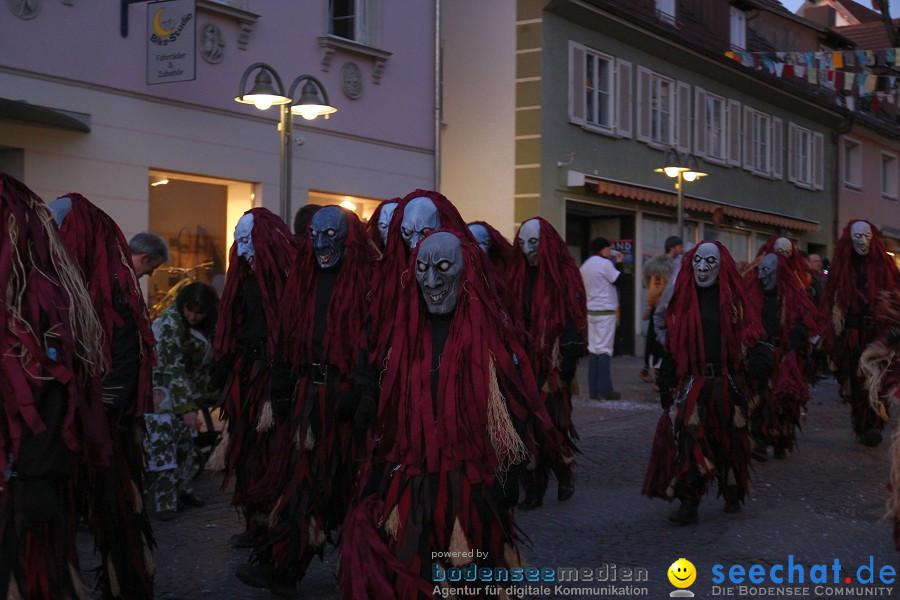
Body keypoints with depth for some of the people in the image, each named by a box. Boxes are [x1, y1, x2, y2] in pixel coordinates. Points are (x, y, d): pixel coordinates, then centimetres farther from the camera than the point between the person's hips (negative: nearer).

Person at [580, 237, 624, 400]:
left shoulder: (585, 265, 13)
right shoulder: (605, 263, -11)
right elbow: (619, 280, -9)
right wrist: (619, 264, 1)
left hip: (591, 311, 7)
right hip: (605, 311, -7)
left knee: (593, 349, 7)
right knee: (604, 349, -6)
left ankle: (594, 389, 5)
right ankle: (604, 390, -6)